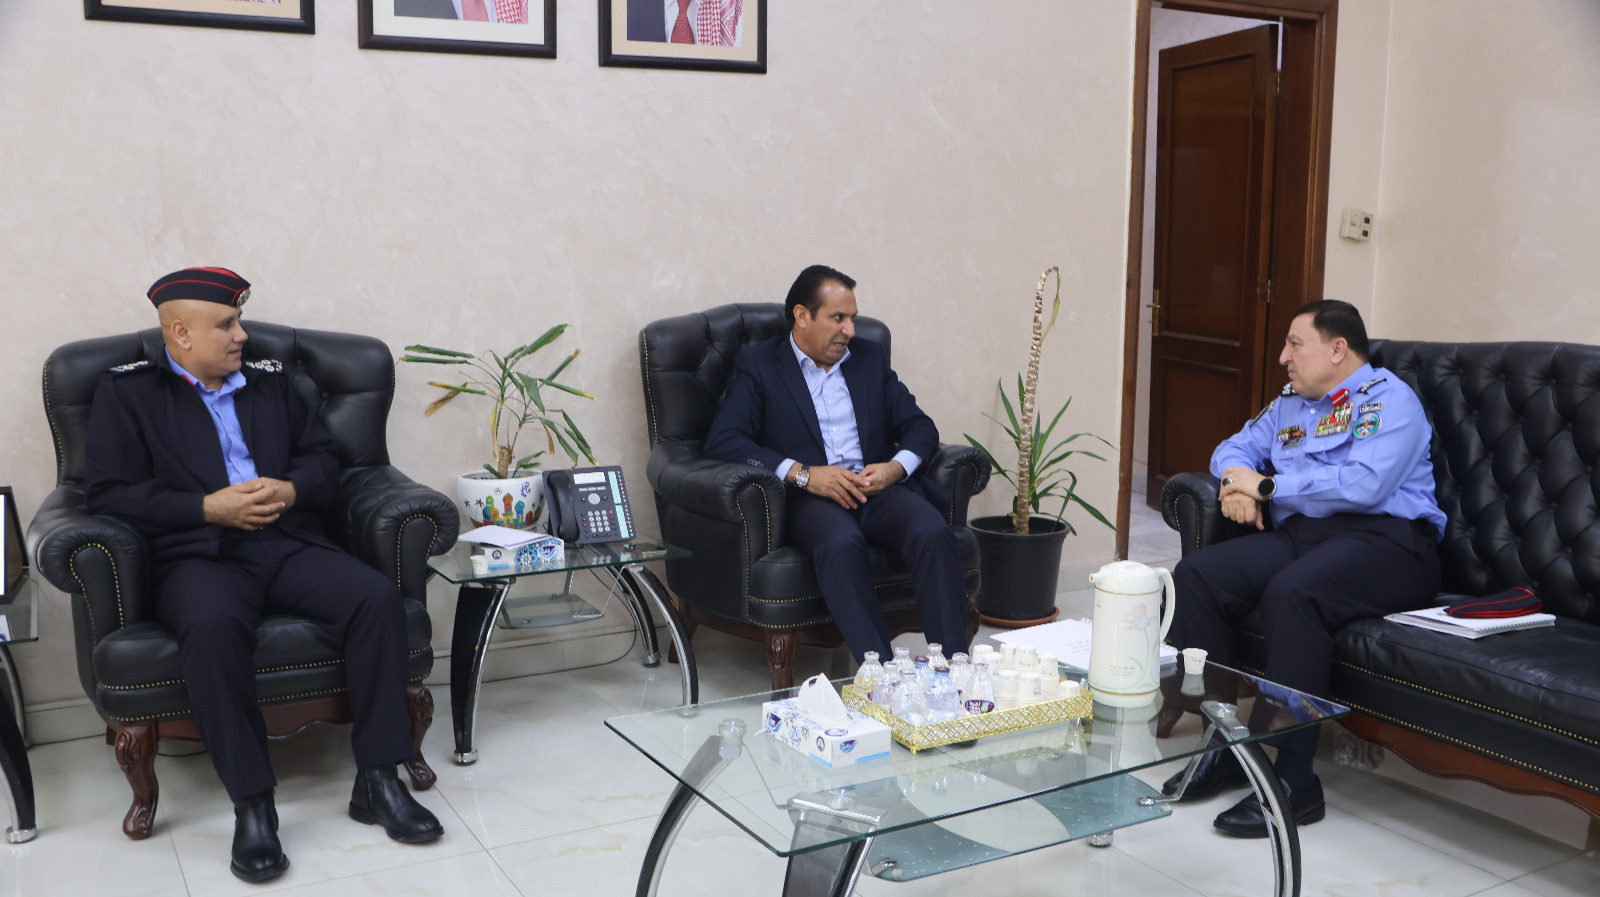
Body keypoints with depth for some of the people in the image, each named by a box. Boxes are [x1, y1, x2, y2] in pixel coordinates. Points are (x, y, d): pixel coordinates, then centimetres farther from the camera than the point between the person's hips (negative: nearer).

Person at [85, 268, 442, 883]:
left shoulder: (269, 379, 23)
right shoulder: (128, 390, 10)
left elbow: (323, 457, 21)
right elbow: (109, 492, 0)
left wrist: (291, 489, -2)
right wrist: (208, 508, -10)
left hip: (290, 544, 4)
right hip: (198, 555, -3)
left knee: (377, 597, -25)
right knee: (213, 624, -38)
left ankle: (377, 781, -18)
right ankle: (251, 805, -27)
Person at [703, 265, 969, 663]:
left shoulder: (870, 358, 20)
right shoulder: (758, 365, 7)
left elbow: (920, 425, 17)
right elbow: (722, 439, -7)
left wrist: (895, 467, -7)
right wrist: (803, 474, -17)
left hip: (879, 488, 4)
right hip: (810, 497, -4)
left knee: (934, 533, -28)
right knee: (841, 543, -38)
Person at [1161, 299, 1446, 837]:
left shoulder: (1388, 398, -1)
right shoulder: (1290, 404, 24)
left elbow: (1364, 485, -16)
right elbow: (1234, 448, 26)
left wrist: (1269, 486, -9)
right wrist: (1237, 481, 0)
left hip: (1383, 539, -7)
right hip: (1296, 535, 8)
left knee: (1291, 592, -37)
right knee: (1195, 575, -17)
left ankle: (1293, 779, -30)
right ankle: (1227, 744, -12)